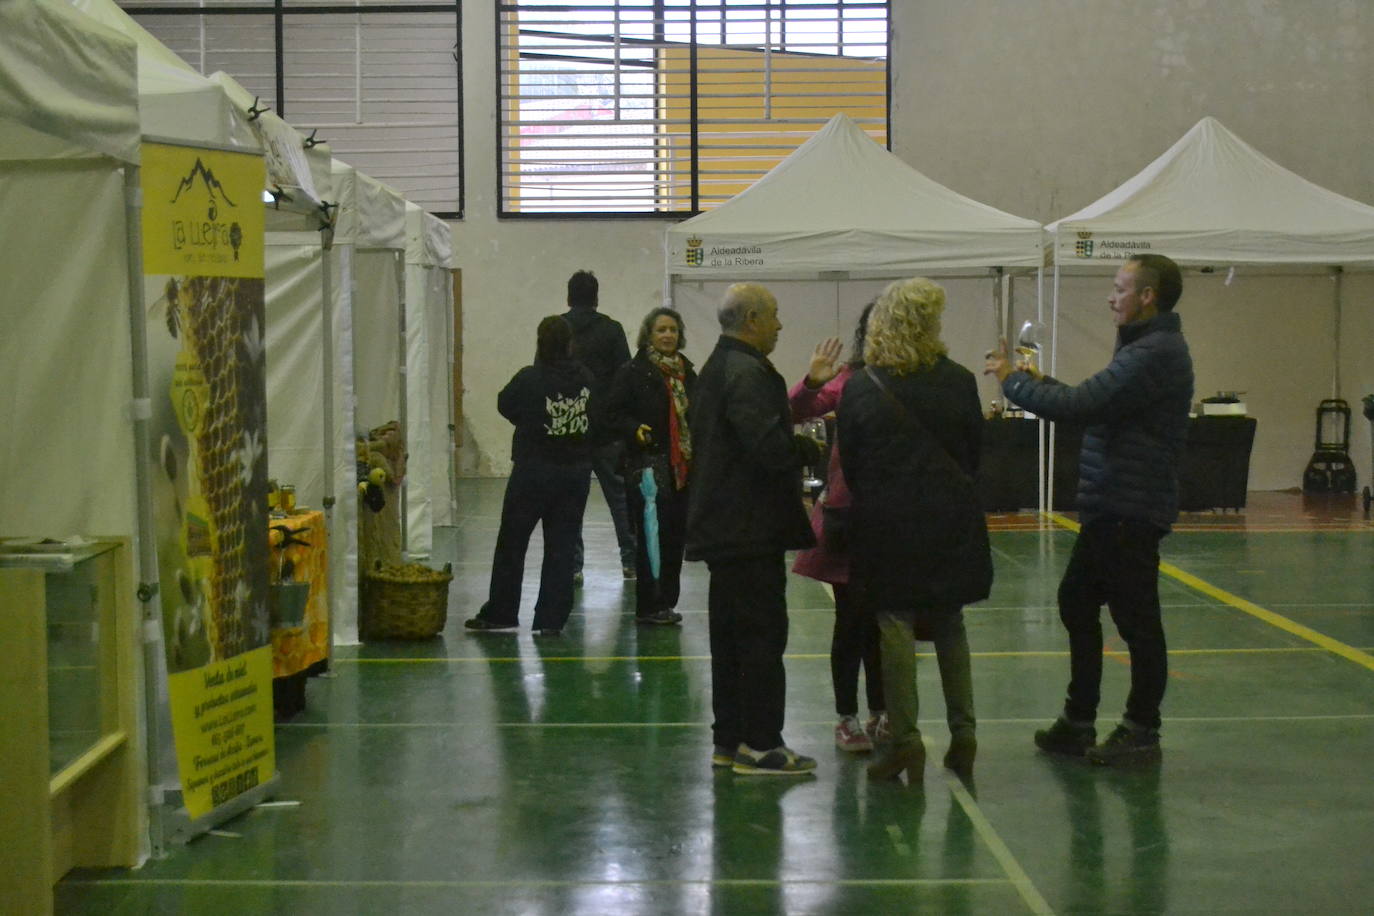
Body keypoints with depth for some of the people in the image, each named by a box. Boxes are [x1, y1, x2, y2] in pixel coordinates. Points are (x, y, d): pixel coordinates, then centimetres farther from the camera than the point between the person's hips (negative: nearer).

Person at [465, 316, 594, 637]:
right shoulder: (585, 378, -3)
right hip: (576, 471, 3)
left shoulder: (529, 379, -13)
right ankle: (551, 619, 7)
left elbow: (504, 404, 2)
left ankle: (500, 614, 15)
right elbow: (594, 417, 8)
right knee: (561, 545, 7)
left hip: (534, 469, -3)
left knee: (511, 543, 9)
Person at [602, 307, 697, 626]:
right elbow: (614, 414, -8)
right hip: (648, 467, -6)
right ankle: (648, 606, 3)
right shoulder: (632, 373, -5)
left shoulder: (687, 374, 14)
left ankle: (666, 602, 18)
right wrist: (635, 430, -25)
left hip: (682, 467, 6)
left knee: (675, 535, 8)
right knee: (651, 536, -5)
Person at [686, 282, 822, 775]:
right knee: (762, 636, -4)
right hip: (751, 528, -11)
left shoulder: (716, 369, 15)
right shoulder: (748, 374, -18)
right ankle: (759, 744, 0)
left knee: (730, 635, 14)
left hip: (722, 526, 11)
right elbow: (771, 447, -26)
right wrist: (812, 449, -8)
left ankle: (729, 740, 21)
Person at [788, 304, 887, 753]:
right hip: (850, 514, -2)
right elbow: (794, 412, -14)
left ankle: (880, 712, 28)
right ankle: (847, 719, 16)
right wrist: (811, 383, -33)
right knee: (851, 619, 5)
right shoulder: (849, 379, -7)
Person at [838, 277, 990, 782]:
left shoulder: (860, 389, -7)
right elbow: (974, 451, 6)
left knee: (895, 626, 3)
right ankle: (963, 733, 14)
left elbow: (848, 462, -1)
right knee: (950, 625, 13)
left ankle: (906, 738, 0)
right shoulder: (958, 382, -4)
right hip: (949, 521, 2)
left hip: (886, 522, -2)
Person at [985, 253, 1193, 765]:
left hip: (1130, 512, -11)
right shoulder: (1149, 346, 15)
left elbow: (1082, 406, -25)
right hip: (1111, 509, 11)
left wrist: (1014, 381, -14)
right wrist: (1037, 382, 10)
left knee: (1135, 619, 0)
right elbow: (1098, 406, 16)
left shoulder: (1155, 353, -20)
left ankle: (1142, 732, 12)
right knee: (1077, 603, 16)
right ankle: (1079, 722, 26)